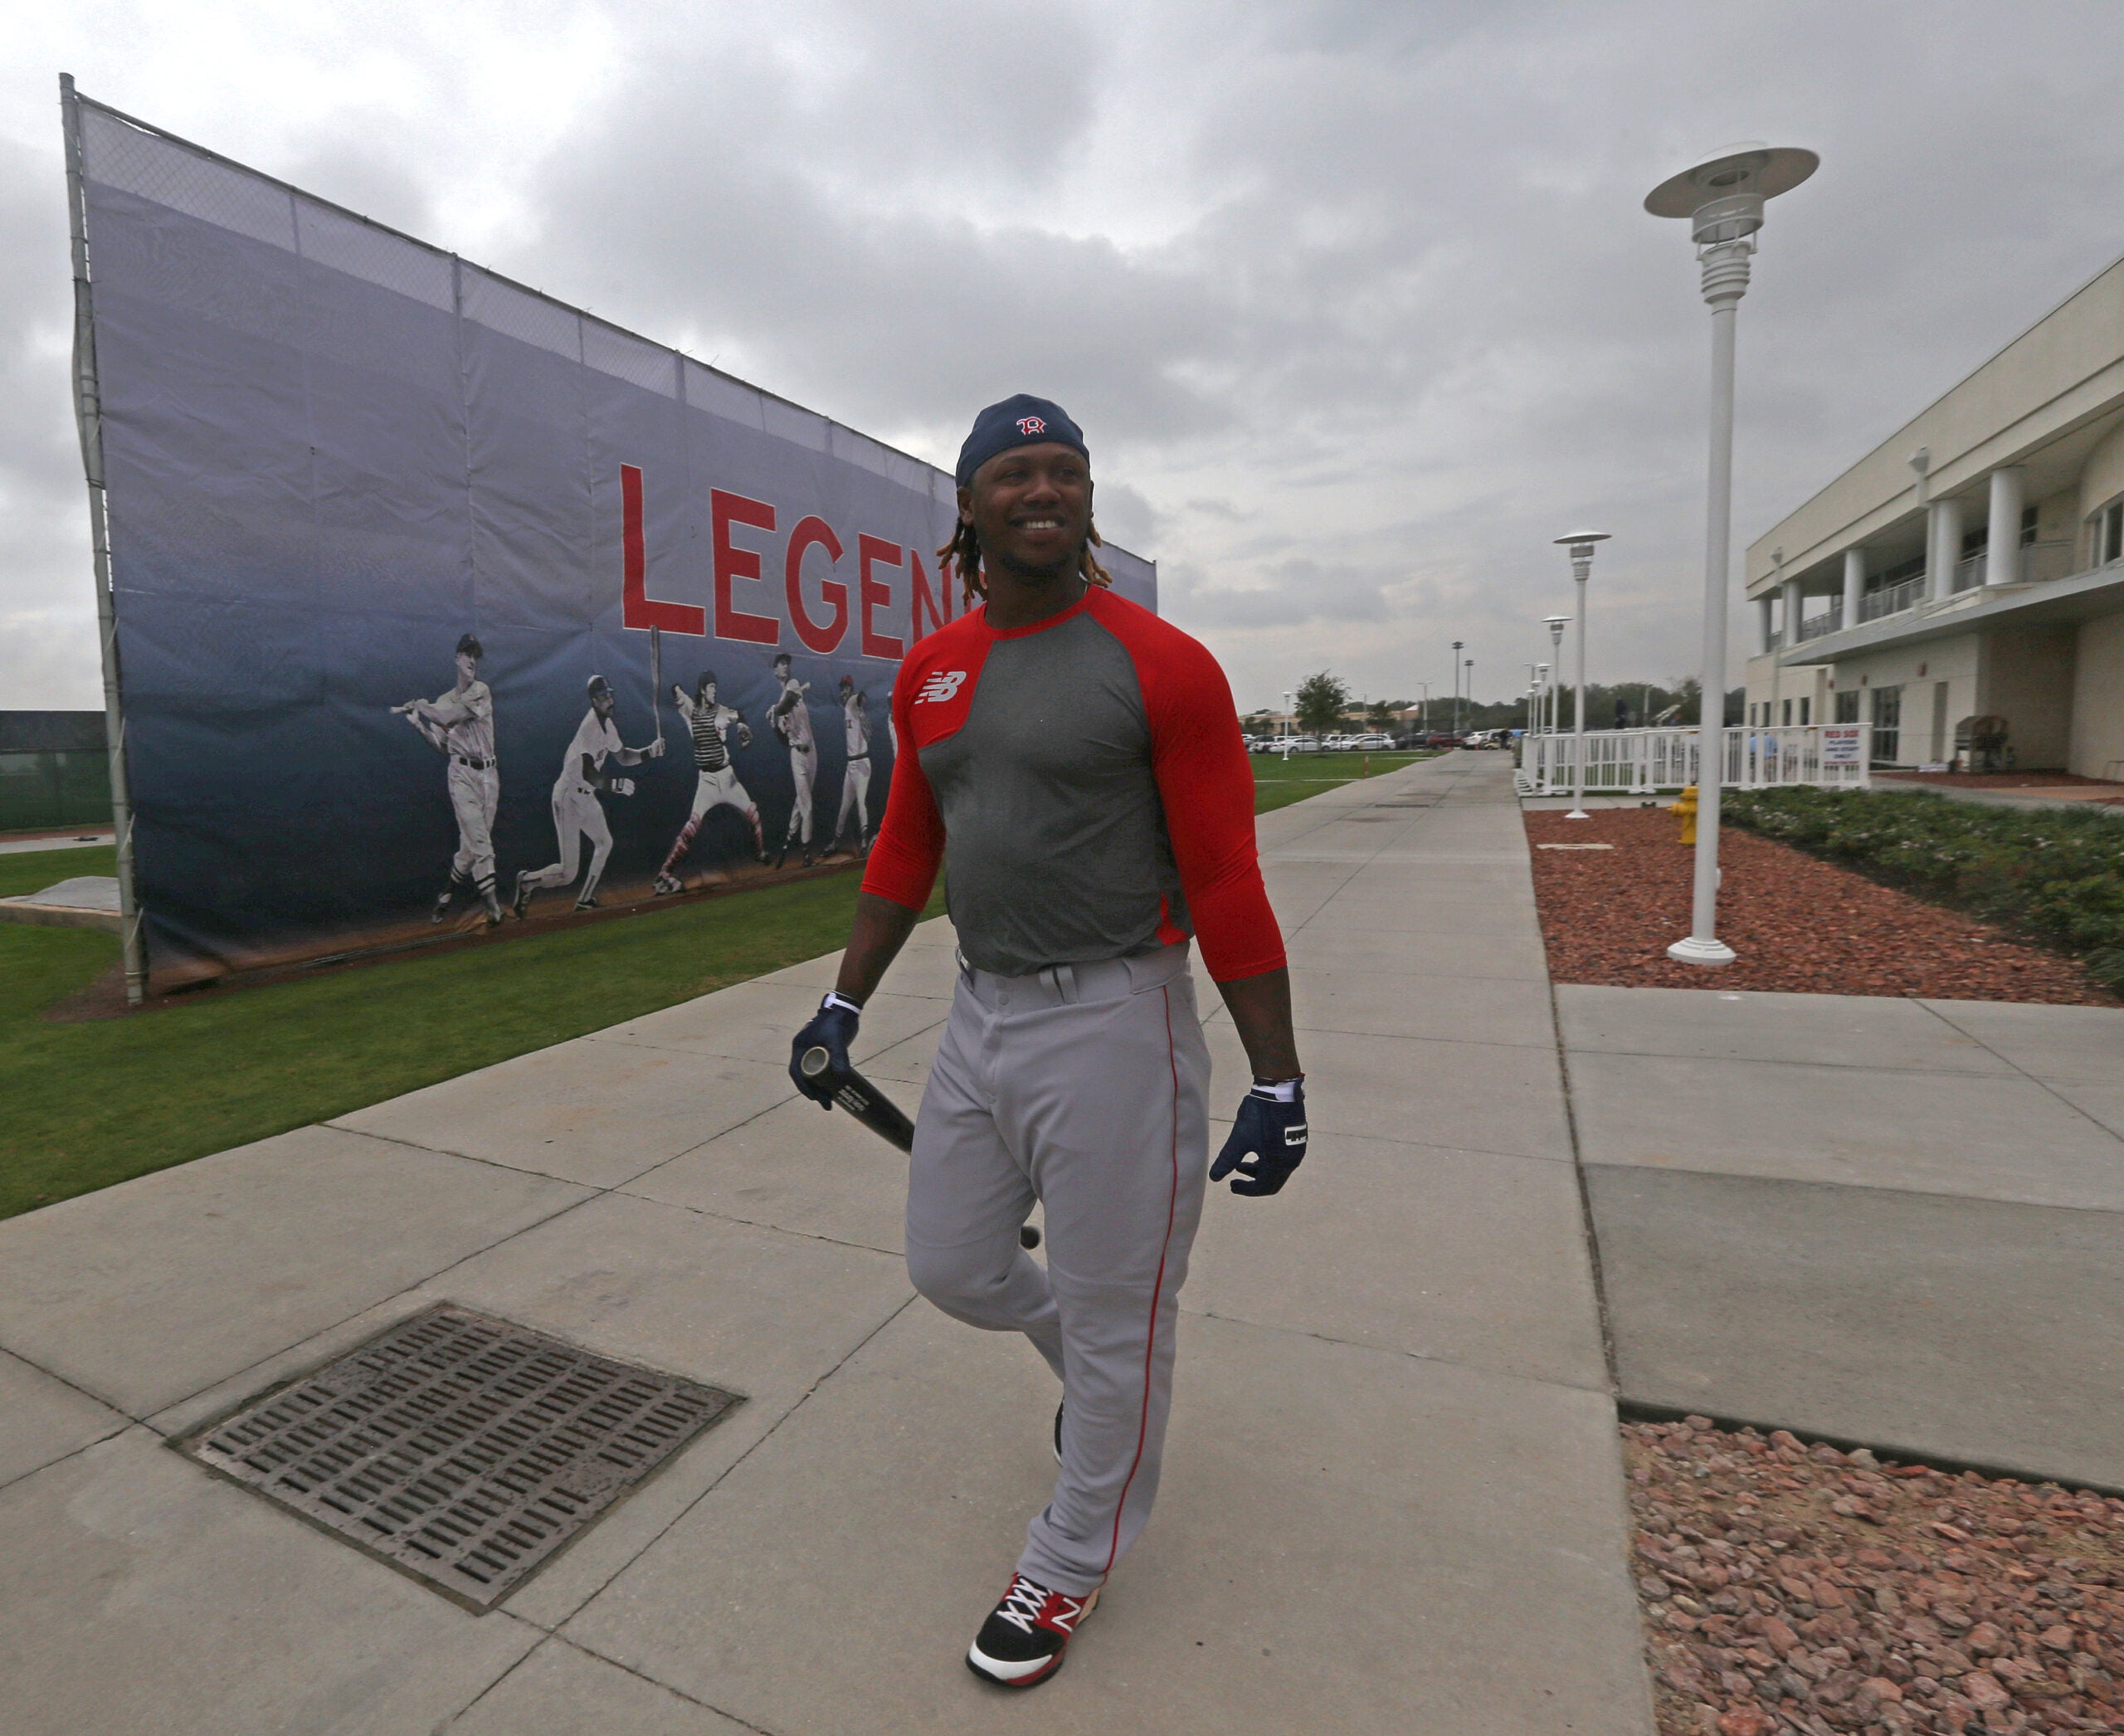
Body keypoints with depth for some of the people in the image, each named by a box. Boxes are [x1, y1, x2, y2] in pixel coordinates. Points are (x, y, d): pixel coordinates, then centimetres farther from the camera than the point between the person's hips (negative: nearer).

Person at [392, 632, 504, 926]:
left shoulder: (481, 691, 1)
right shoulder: (443, 701, 12)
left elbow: (450, 717, -14)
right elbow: (443, 746, 9)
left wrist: (418, 705, -1)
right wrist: (418, 722, 0)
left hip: (489, 774, 0)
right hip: (462, 773, 0)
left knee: (473, 843, 2)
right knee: (479, 839, -12)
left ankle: (446, 895, 20)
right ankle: (492, 904, -15)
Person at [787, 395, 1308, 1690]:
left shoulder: (1160, 664, -11)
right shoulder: (930, 672, 8)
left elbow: (1226, 880, -12)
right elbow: (906, 850, 14)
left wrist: (1278, 1081, -12)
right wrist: (845, 1007, 14)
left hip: (1114, 1025, -6)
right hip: (981, 1015, 6)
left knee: (1114, 1320, 8)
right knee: (950, 1267, 18)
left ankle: (1073, 1568, 36)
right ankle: (1098, 1373, 50)